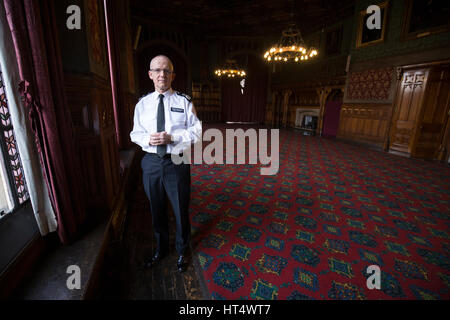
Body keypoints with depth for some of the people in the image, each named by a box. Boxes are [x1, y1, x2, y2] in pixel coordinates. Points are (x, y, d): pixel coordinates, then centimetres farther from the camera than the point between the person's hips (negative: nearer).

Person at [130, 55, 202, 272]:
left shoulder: (184, 102, -2)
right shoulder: (142, 104, 7)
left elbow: (196, 131, -4)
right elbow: (135, 133, 11)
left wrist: (171, 137, -18)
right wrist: (147, 139, -12)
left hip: (176, 163, -2)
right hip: (151, 163, 3)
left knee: (181, 210, 11)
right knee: (157, 210, 18)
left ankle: (181, 252, 38)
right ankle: (161, 249, 44)